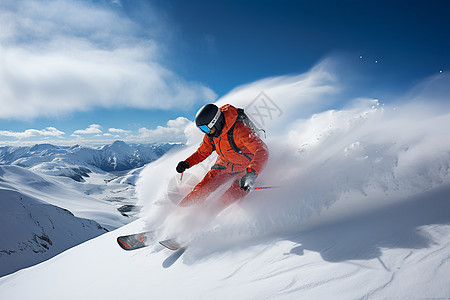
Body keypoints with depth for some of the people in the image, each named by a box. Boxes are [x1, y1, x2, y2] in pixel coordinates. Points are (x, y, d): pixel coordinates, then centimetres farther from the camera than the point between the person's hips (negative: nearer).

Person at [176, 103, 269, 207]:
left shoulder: (239, 131, -35)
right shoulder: (210, 134, -12)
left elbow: (262, 151, -43)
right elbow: (202, 153, 5)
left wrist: (251, 174, -55)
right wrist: (187, 163, -11)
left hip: (246, 169, -5)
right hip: (225, 165, 5)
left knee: (227, 200, -17)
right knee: (201, 190, -3)